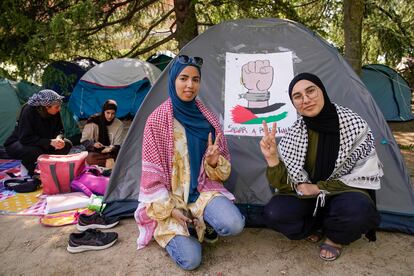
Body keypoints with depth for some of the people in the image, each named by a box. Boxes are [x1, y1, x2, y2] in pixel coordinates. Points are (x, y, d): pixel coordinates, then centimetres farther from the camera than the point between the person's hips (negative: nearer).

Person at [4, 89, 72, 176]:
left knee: (67, 144, -13)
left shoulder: (55, 112, -13)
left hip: (41, 145, 6)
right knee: (35, 151, -39)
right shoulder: (28, 111, -29)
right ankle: (26, 165, -5)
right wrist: (50, 142, -37)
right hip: (18, 144, -6)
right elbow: (25, 138, -31)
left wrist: (58, 138, -26)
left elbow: (59, 130, -2)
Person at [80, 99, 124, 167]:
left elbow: (118, 145, 0)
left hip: (111, 152, 0)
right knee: (90, 158, -36)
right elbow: (84, 140, -2)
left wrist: (112, 148, -23)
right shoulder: (93, 121, -8)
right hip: (95, 151, 0)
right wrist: (93, 144, -23)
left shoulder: (119, 124, -3)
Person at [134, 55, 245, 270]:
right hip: (168, 198, -3)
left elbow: (221, 166, 7)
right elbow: (152, 171, -8)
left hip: (203, 190, 3)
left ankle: (201, 225, 7)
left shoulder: (207, 118, 0)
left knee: (234, 225, -25)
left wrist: (213, 162, -17)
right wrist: (169, 208, -12)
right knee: (190, 259, -17)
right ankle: (172, 230, 13)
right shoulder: (157, 120, -11)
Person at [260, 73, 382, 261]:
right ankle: (320, 227, 4)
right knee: (274, 214, -25)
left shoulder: (354, 125, -15)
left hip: (345, 193, -1)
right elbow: (284, 184, -11)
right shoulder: (294, 134, -10)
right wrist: (272, 159, -31)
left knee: (358, 211, -36)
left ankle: (335, 236, -1)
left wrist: (320, 188, -15)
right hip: (306, 196, 2)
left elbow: (365, 175, -10)